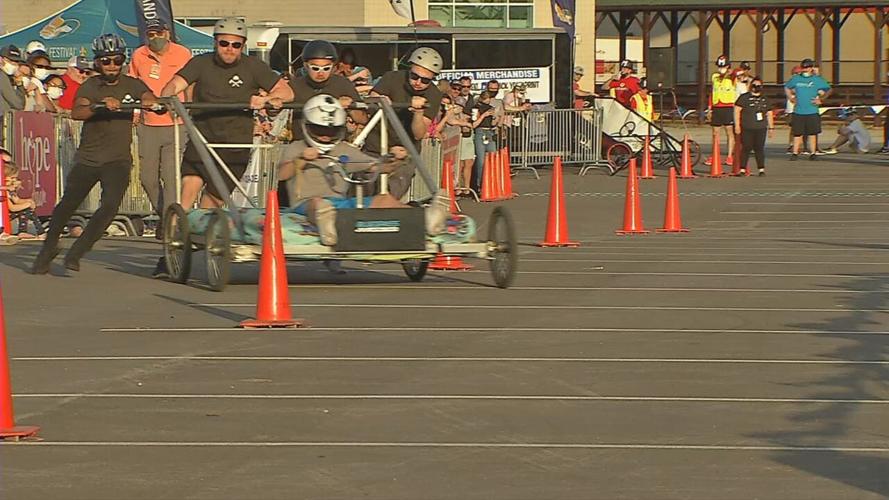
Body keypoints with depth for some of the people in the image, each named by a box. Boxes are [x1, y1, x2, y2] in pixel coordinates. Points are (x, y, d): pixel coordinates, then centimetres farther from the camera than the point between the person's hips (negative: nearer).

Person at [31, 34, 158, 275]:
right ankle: (48, 248, 21)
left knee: (111, 204, -20)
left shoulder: (132, 85, 5)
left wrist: (150, 102, -39)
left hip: (118, 159, 0)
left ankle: (76, 252, -7)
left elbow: (149, 97, -14)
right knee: (67, 204, -4)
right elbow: (76, 112, -19)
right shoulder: (90, 87, 0)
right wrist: (100, 105, -38)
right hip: (87, 158, 0)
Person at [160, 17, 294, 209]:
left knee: (213, 200, 2)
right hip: (202, 138, 0)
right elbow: (176, 84, -9)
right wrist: (163, 99, -32)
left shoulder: (253, 66, 1)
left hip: (235, 145, 0)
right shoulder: (201, 63, 2)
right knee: (190, 185, -19)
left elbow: (287, 92, -1)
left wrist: (265, 99, -21)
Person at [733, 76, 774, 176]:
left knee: (759, 148, 1)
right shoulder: (744, 97, 2)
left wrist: (771, 127, 18)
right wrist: (737, 125, -9)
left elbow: (769, 114, 22)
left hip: (761, 129, 4)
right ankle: (742, 169, -2)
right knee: (746, 148, -6)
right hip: (747, 129, -4)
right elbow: (737, 110, -3)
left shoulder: (765, 99, 17)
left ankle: (761, 169, 4)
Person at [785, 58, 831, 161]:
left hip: (812, 111, -1)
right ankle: (795, 153, 8)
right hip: (798, 111, 1)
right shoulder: (796, 79, 8)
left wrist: (820, 99, 1)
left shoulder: (817, 80, 3)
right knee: (797, 133, 2)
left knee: (812, 133, 1)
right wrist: (790, 97, 11)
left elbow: (828, 90, 10)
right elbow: (787, 88, 24)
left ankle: (813, 153, 7)